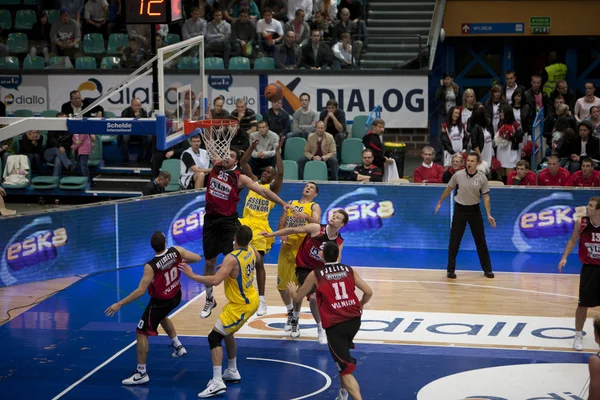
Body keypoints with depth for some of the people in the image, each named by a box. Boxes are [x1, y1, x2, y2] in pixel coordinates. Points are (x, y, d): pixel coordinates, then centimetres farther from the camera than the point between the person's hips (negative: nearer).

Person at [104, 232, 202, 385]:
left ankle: (141, 373, 6)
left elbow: (140, 291, -31)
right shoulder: (177, 251, -17)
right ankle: (178, 346, 39)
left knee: (141, 333, 4)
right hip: (176, 297, 7)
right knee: (162, 316, 39)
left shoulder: (151, 266, -30)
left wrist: (119, 304, -24)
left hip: (160, 302, -7)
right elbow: (197, 258, -5)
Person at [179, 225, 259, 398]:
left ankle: (217, 383, -18)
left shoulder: (232, 258, -27)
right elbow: (257, 259, 24)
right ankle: (232, 372, 37)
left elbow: (215, 280, -36)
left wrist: (192, 275, -27)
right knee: (227, 333, 27)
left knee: (214, 337, -10)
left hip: (240, 305, -9)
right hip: (251, 299, 9)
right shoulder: (251, 249, -1)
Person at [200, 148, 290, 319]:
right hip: (210, 220, 3)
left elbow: (263, 191, -11)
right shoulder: (215, 166, 1)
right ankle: (209, 300, 27)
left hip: (229, 221, -3)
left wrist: (283, 203, -17)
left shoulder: (240, 178, -9)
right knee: (209, 262, 11)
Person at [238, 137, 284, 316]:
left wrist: (277, 151, -15)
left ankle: (262, 301, 0)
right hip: (245, 222, 4)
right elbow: (243, 163, 11)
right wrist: (252, 147, 1)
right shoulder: (253, 181, 15)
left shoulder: (273, 187, 2)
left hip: (259, 226, -4)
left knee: (258, 261, -6)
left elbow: (280, 173, -16)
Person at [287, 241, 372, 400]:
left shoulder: (315, 274, 3)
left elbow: (297, 297, 14)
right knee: (343, 356, 34)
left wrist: (292, 290, 38)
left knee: (346, 369, -4)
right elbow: (368, 292, 6)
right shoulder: (349, 270, 10)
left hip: (334, 324, -5)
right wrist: (360, 305, 27)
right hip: (354, 319, 5)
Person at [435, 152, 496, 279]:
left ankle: (487, 269, 17)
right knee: (454, 241, -1)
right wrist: (440, 202, 14)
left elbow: (486, 197, -3)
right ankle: (451, 270, 10)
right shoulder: (458, 175, -9)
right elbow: (448, 190, 7)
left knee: (481, 241, 5)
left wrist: (489, 215, -9)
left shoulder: (482, 177, -8)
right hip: (460, 209, 0)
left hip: (474, 210, 1)